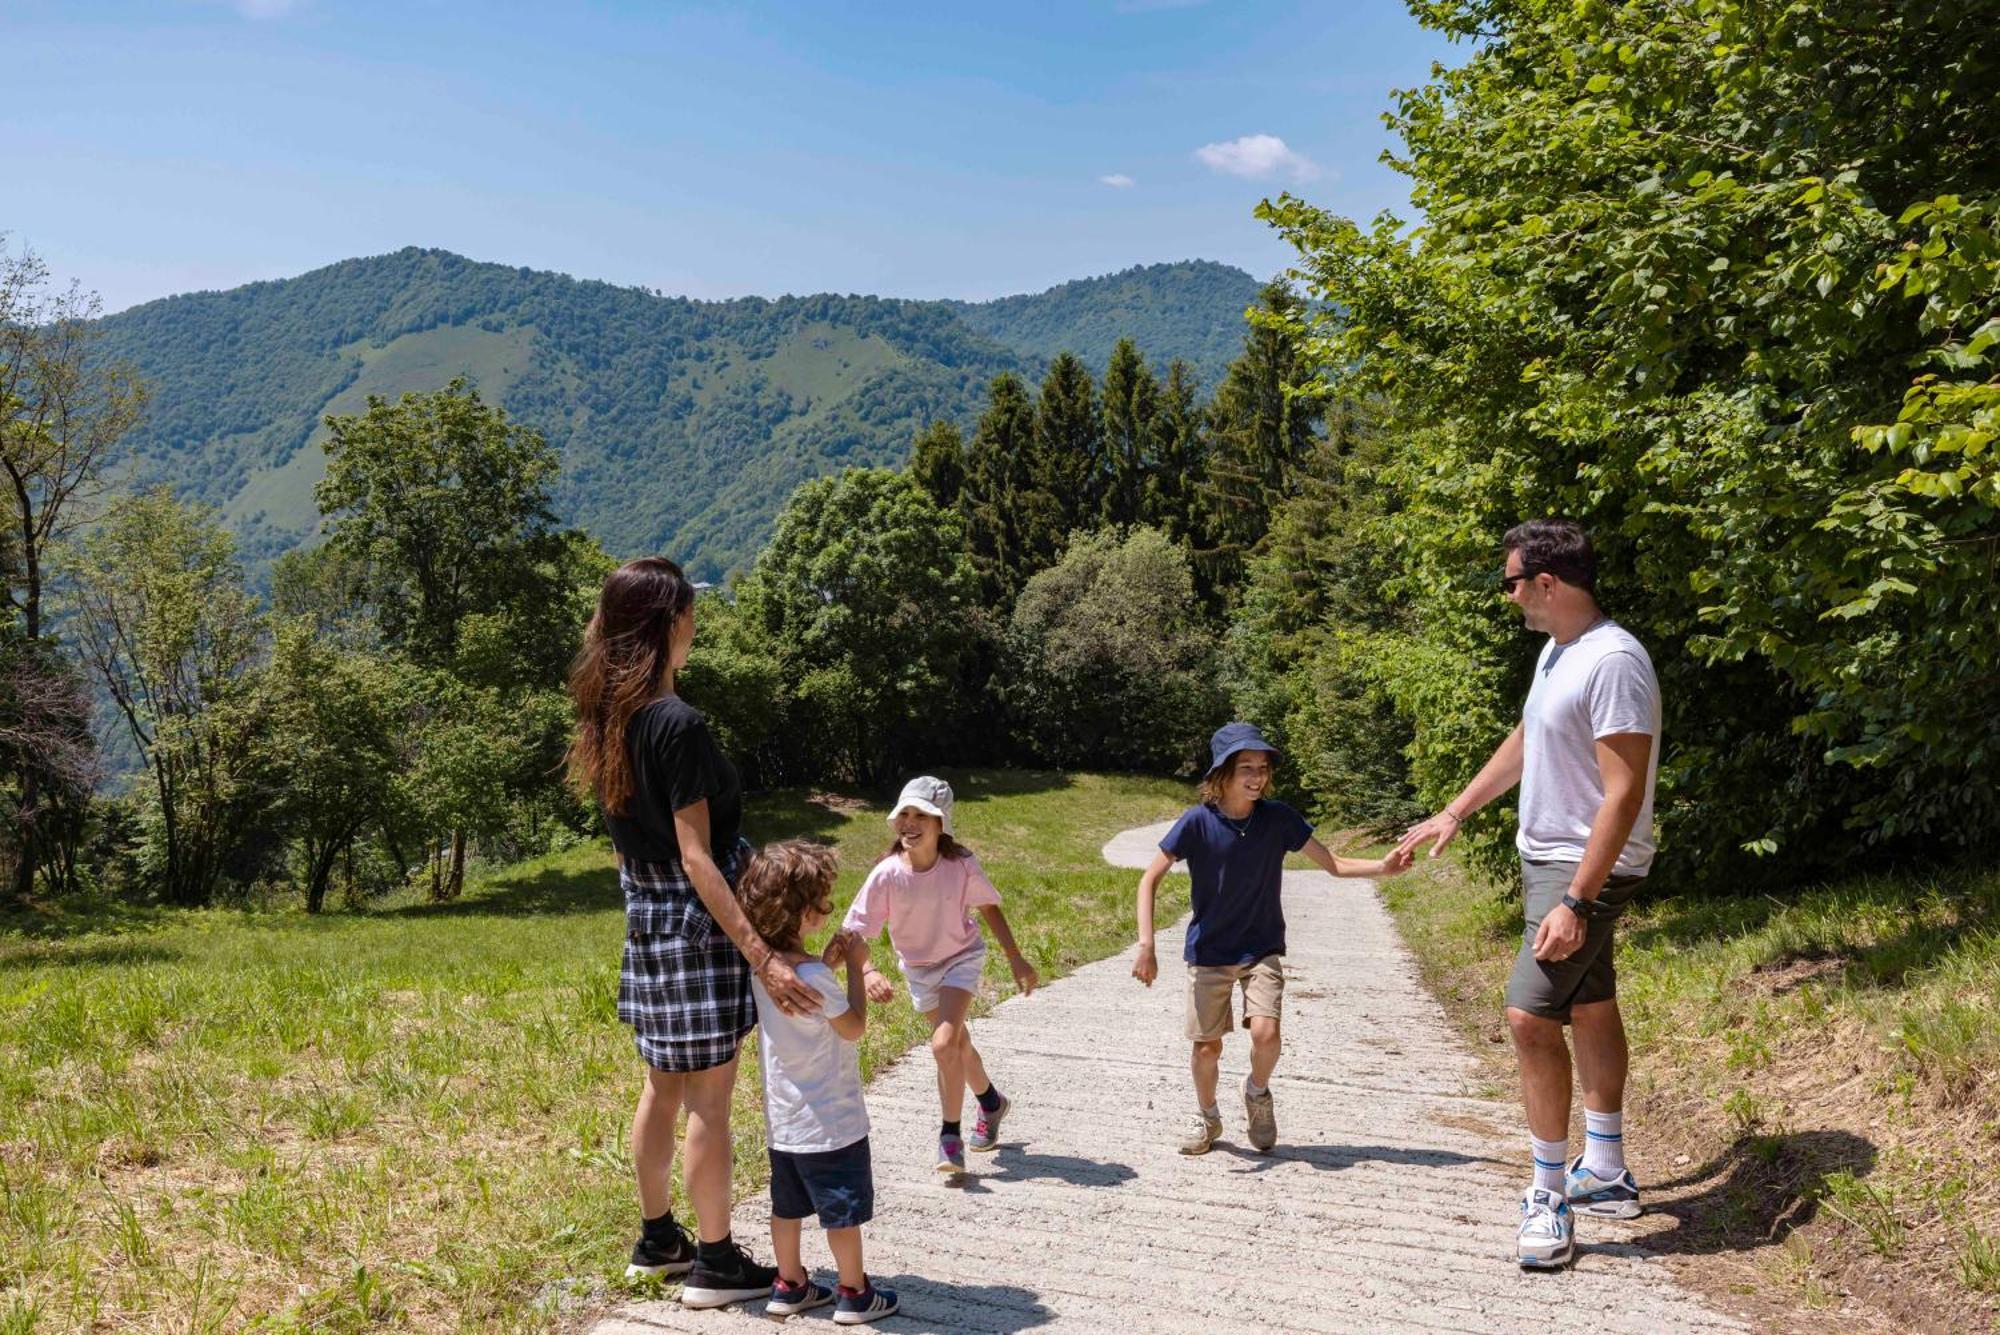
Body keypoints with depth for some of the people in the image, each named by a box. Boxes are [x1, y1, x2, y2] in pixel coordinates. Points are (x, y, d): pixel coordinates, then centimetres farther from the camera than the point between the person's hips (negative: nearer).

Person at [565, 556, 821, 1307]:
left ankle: (656, 1239, 32)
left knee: (663, 1088, 19)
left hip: (646, 916, 9)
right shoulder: (677, 724, -21)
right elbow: (695, 858, -24)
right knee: (709, 1102, 3)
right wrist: (761, 955, -25)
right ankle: (714, 1264, 14)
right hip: (696, 922, -9)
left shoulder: (606, 719, 6)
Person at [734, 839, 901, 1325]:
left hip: (783, 1118, 8)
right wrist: (854, 967, -9)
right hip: (829, 1121, -8)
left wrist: (826, 963, 5)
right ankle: (854, 1294, 19)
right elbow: (854, 1028, -14)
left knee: (787, 1206, 19)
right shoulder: (813, 976, -27)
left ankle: (789, 1286, 32)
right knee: (844, 1212, 8)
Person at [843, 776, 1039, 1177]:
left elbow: (989, 908, -8)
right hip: (918, 969, 2)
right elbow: (853, 933, -27)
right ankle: (991, 1103, 49)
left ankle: (950, 1136, -2)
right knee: (957, 1043, 20)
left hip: (961, 958, -2)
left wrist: (1016, 959, -3)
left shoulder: (960, 864, -27)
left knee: (945, 1044, -21)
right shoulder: (887, 875, -28)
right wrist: (867, 971, -45)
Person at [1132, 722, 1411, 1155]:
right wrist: (1146, 945, -21)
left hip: (1262, 949, 1)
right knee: (1207, 1046, 3)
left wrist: (1383, 867, -19)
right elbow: (1150, 879, -13)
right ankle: (1206, 1116, 33)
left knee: (1265, 1033, -17)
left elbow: (1334, 864, -1)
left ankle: (1257, 1092, 16)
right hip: (1208, 952, -1)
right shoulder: (1198, 822, -16)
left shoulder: (1278, 818, -9)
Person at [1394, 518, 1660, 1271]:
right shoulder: (1556, 650, 9)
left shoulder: (1613, 661, -23)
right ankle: (1606, 1177, 30)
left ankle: (1551, 1198, 0)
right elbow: (1524, 742, 23)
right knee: (1590, 1011, 17)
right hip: (1547, 860, 10)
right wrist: (1454, 814, 28)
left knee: (1530, 1016, -13)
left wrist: (1577, 902, -28)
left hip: (1587, 871, -10)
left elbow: (1624, 792, -26)